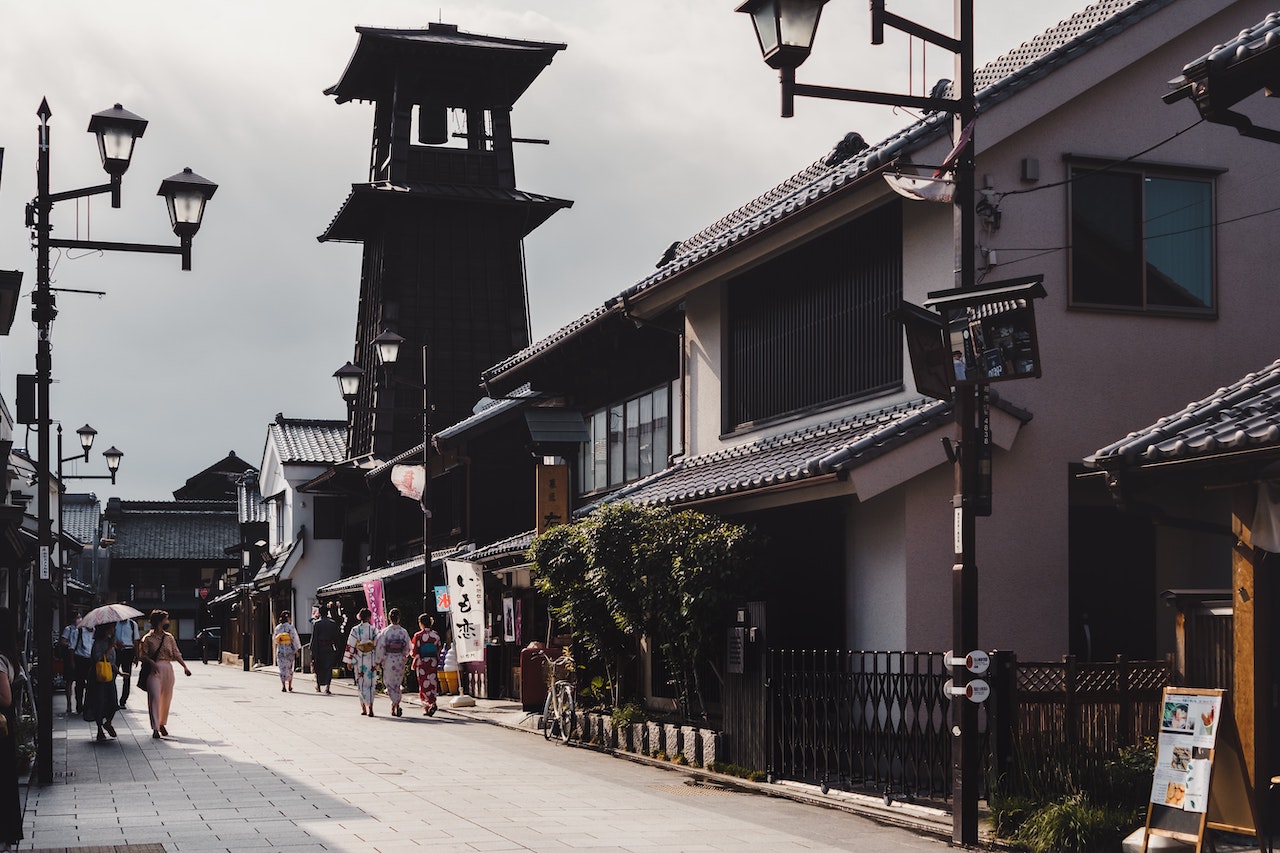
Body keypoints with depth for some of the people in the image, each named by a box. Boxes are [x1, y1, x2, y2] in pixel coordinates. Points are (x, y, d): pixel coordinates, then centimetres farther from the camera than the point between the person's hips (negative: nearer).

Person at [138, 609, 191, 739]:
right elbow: (142, 655, -3)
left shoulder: (169, 637, 13)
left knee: (166, 698, 9)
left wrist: (184, 666, 0)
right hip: (154, 670, -5)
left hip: (167, 669, 5)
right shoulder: (148, 638, 0)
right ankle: (155, 728, -14)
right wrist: (151, 662, -20)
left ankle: (162, 724, 26)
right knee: (154, 697, -13)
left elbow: (176, 654, 11)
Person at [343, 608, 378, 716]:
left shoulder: (355, 630, -5)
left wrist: (349, 661, 3)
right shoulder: (373, 630, -5)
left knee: (361, 684, 12)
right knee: (370, 683, 4)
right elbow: (378, 646, -3)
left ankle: (363, 707, 10)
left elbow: (350, 646, -4)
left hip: (359, 661, 0)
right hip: (371, 660, 0)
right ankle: (370, 707, -7)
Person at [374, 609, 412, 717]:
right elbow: (407, 648, 2)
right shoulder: (403, 632, -4)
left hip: (388, 660, -2)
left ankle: (396, 705, -11)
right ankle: (394, 706, 15)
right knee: (397, 683, 15)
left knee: (390, 683, 3)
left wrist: (377, 661, 0)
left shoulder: (385, 632, -10)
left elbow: (380, 647, -9)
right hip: (400, 660, 2)